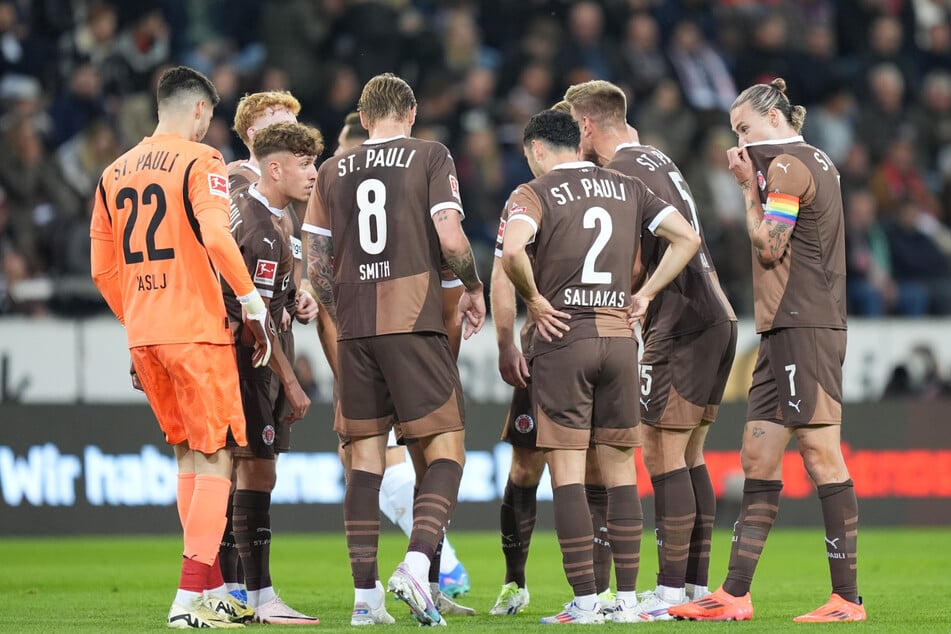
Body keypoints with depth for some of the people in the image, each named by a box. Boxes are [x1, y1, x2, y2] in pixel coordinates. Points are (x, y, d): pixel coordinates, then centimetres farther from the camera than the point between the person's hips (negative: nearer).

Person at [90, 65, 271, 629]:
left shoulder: (116, 173, 14)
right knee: (215, 458, -3)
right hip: (196, 329, -7)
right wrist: (254, 305, -13)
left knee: (189, 453, 17)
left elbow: (104, 269, 15)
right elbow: (216, 237, -20)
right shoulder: (200, 161, -6)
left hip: (142, 332, 7)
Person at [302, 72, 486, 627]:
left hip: (355, 329, 4)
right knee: (446, 449, -1)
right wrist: (474, 288, 6)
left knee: (366, 455, 7)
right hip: (414, 321, -4)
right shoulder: (430, 156, 1)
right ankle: (417, 563, -22)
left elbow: (316, 263, 10)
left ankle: (366, 595, 5)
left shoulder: (334, 171, 12)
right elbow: (450, 238, -10)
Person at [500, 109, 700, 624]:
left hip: (562, 337, -4)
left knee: (567, 474, -2)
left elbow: (512, 251, -24)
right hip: (619, 336, 4)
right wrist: (643, 295, 9)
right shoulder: (627, 188, 11)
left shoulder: (534, 194, -4)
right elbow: (687, 238, 8)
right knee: (620, 472, 9)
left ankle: (584, 602, -5)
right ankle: (628, 597, 9)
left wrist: (534, 300, -9)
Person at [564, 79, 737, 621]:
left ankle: (672, 592, -11)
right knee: (689, 457, 11)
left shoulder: (618, 173, -9)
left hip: (681, 326, -9)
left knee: (663, 453, -8)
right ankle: (697, 586, 12)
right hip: (717, 317, 9)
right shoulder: (658, 160, 18)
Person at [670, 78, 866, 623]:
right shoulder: (816, 162, 20)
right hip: (787, 330, 10)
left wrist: (749, 187, -2)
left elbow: (769, 247, -11)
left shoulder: (786, 165, -8)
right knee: (758, 459, 9)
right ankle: (735, 595, 10)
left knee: (821, 455, -10)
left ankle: (848, 598, -11)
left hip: (802, 328, -10)